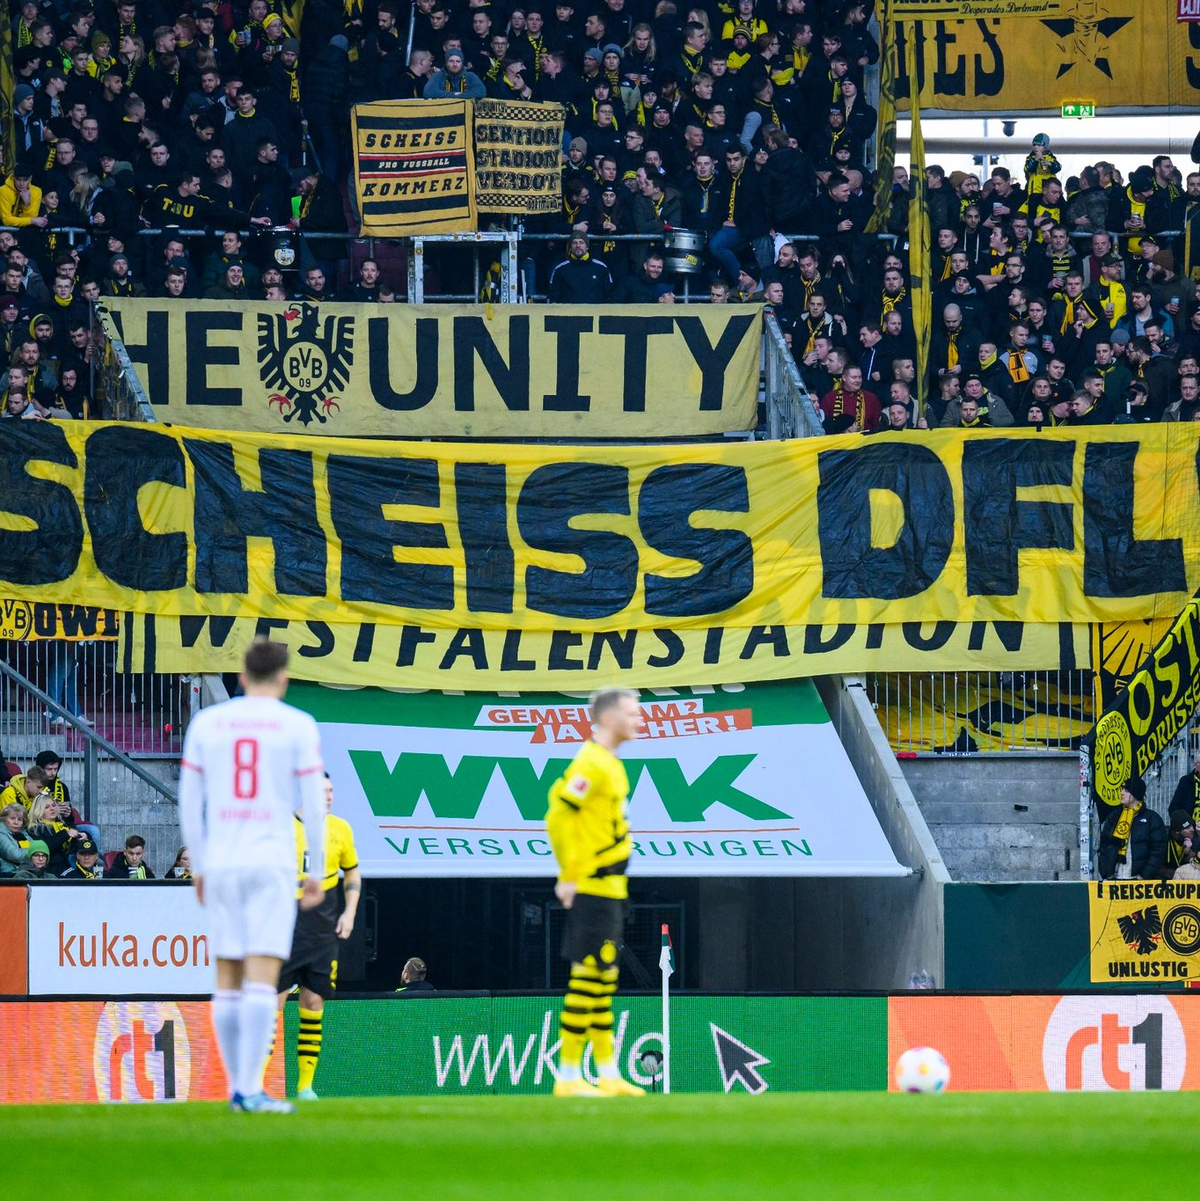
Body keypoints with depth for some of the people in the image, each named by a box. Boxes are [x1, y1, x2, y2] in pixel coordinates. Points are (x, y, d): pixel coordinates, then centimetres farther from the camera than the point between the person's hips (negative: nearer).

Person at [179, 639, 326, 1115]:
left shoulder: (206, 723, 7)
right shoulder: (298, 727, -1)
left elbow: (189, 802, 8)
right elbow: (312, 804, -2)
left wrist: (199, 869, 16)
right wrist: (316, 873, 6)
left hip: (220, 864, 3)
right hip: (272, 862, -3)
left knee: (229, 978, 11)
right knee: (263, 976, -8)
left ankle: (237, 1086, 15)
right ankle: (250, 1089, -17)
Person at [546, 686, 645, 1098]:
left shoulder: (609, 764, 15)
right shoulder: (592, 763, -15)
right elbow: (558, 816, -22)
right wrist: (569, 875, -18)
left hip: (609, 890, 10)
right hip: (592, 890, -10)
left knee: (603, 979, 12)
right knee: (588, 977, -8)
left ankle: (608, 1075, 17)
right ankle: (568, 1076, -6)